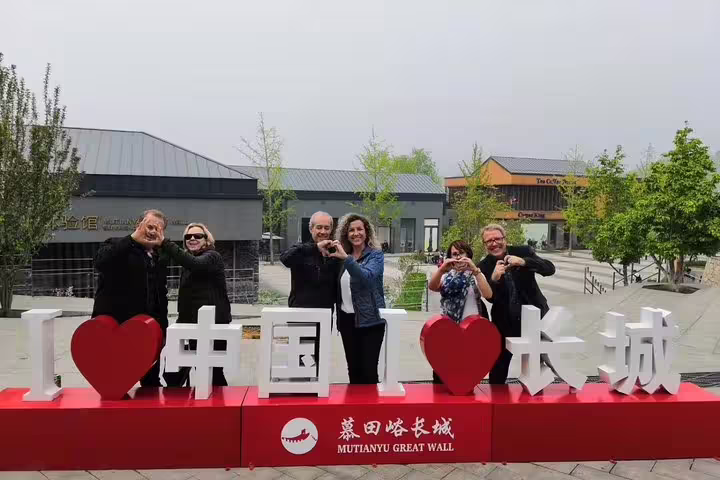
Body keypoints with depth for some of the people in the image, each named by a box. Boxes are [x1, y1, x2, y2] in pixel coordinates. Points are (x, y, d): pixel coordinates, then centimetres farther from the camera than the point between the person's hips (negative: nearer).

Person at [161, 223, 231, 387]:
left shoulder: (212, 257, -10)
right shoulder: (189, 263, 17)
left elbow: (194, 264, -33)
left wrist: (165, 242, -33)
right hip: (194, 324, 9)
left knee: (212, 373, -4)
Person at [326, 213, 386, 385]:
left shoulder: (376, 255, -4)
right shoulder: (343, 257, 10)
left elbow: (367, 277, -25)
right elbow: (338, 288, 13)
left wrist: (346, 258, -31)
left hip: (370, 320, -5)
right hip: (346, 320, 5)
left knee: (369, 370, -7)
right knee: (353, 370, 12)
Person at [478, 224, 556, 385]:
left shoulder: (523, 252, -7)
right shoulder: (484, 267, -7)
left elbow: (550, 269, -17)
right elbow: (490, 298, -12)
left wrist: (523, 262, -32)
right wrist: (494, 278, -32)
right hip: (505, 323, 0)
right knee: (498, 366, 9)